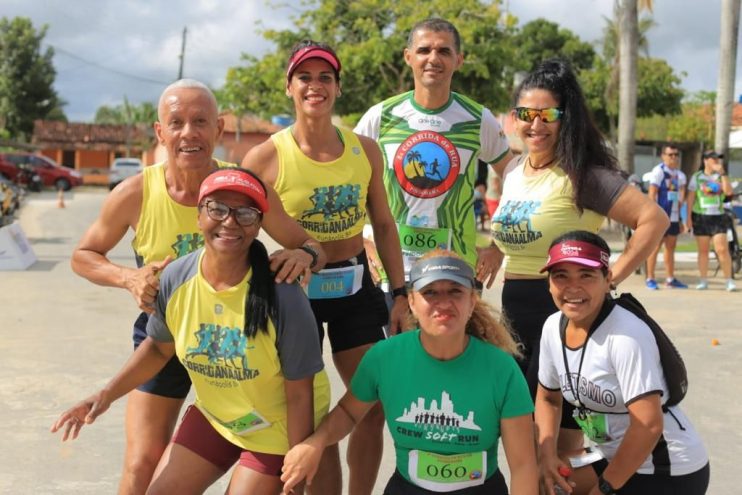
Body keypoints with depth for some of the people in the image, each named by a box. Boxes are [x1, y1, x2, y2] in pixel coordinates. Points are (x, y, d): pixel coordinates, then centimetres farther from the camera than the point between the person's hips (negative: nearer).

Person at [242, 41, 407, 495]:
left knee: (375, 407, 9)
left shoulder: (364, 149, 0)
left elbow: (384, 225, 8)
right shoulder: (266, 157, -11)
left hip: (356, 287, 4)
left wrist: (400, 295, 5)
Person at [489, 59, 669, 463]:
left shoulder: (582, 175, -14)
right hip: (514, 312, 8)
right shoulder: (513, 170, 9)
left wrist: (610, 279, -20)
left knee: (559, 438, -1)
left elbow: (654, 219, -21)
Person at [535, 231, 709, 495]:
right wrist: (546, 453, -4)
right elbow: (548, 397, 12)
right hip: (613, 458, 7)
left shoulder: (627, 335, -25)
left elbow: (648, 425, -26)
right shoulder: (553, 326, -3)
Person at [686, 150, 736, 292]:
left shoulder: (720, 177, 10)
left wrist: (722, 173, -11)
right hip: (700, 216, 0)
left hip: (717, 217, 0)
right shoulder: (697, 177, 6)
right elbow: (690, 198, 4)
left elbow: (729, 192, -7)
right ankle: (703, 281, 11)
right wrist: (689, 217, -3)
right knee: (703, 251, 4)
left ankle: (729, 281, -4)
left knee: (722, 249, -9)